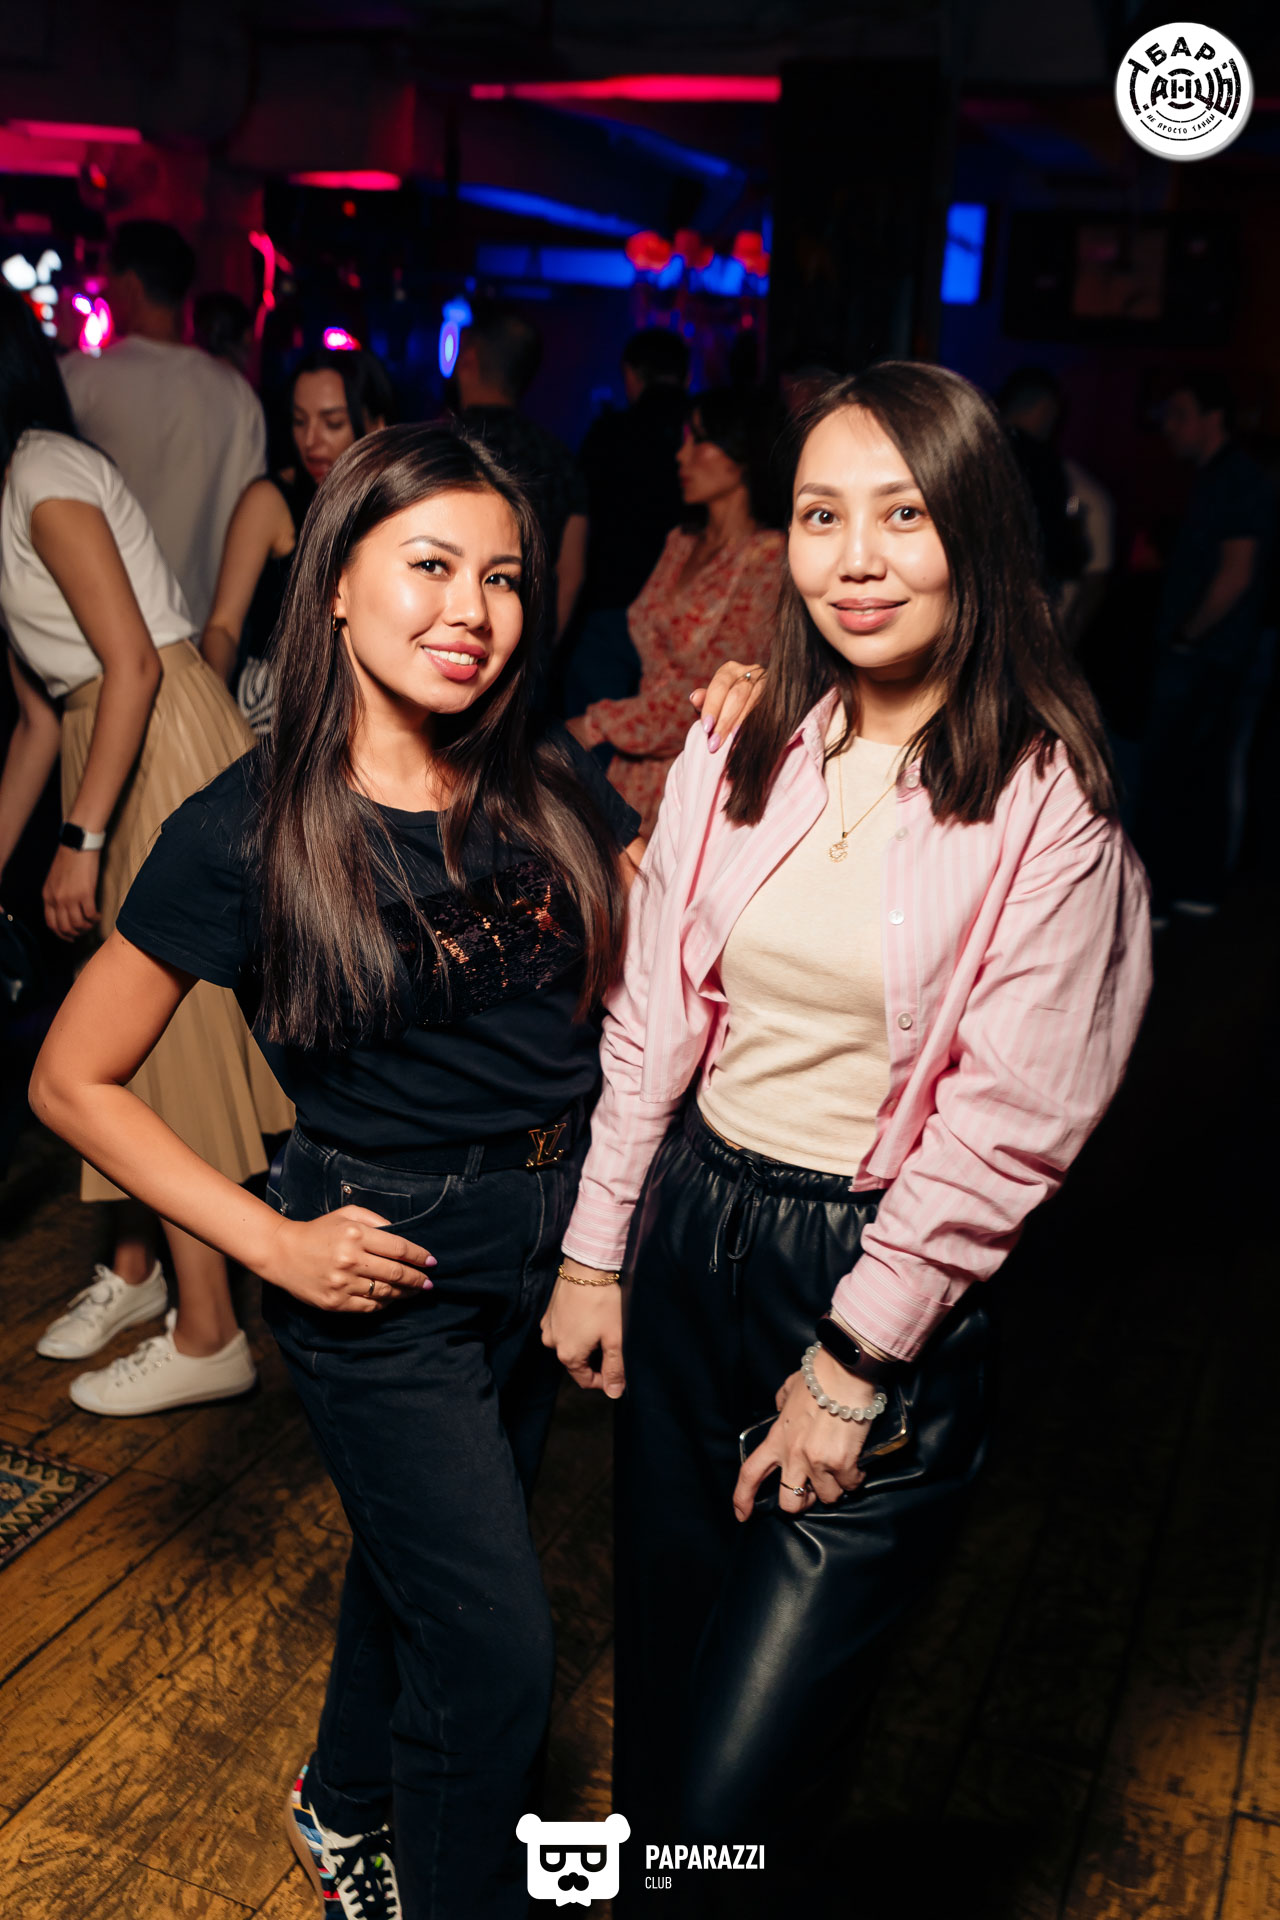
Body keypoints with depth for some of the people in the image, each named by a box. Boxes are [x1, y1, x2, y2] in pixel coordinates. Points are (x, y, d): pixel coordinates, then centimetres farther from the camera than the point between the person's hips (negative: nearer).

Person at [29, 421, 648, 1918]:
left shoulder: (553, 787, -5)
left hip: (553, 1227, 5)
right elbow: (73, 1081, -9)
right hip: (385, 1264, -5)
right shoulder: (247, 832, -17)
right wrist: (271, 1242, -13)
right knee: (498, 1645, 4)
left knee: (420, 1551, 26)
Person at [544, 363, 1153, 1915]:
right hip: (689, 1234, 5)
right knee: (660, 1697, 19)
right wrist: (594, 1253, 8)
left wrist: (851, 1367, -12)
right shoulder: (740, 750, 2)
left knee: (731, 1792, -2)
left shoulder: (1048, 806, -12)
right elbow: (652, 1016, 7)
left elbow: (1005, 1125, -13)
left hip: (886, 1278, -5)